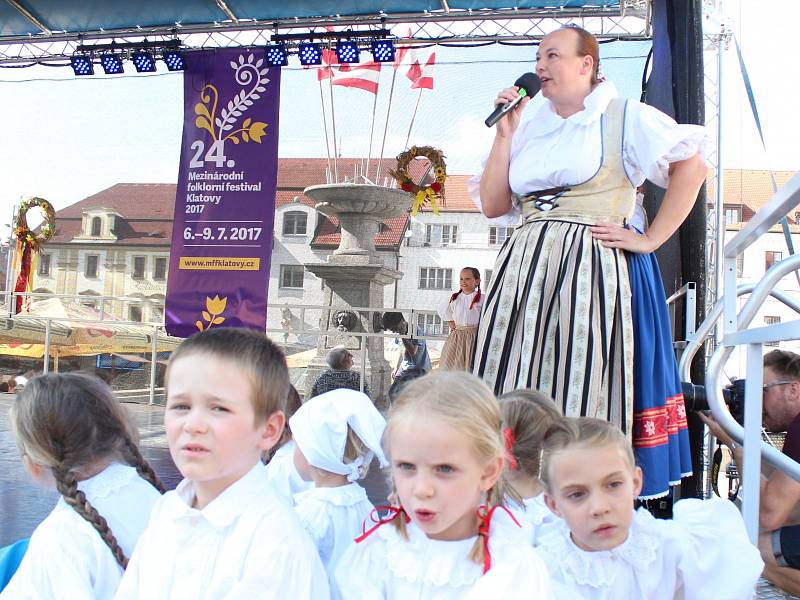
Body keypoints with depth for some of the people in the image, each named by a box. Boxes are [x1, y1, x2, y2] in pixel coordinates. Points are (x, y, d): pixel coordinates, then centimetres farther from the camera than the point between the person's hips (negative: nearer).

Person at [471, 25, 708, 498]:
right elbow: (493, 205, 12)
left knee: (586, 396, -6)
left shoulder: (624, 117, 3)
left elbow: (692, 164, -3)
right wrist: (505, 131, 7)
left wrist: (651, 239, -8)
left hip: (595, 267, -5)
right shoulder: (532, 129, 18)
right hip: (529, 270, 5)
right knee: (517, 397, 3)